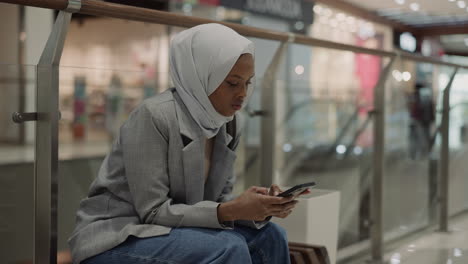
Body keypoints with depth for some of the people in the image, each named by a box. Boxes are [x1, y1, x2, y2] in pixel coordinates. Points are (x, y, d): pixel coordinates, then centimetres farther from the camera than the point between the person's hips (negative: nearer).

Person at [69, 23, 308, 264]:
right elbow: (153, 212, -22)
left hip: (167, 232, 7)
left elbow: (219, 200, 4)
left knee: (269, 236, -5)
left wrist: (256, 208, -16)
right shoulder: (153, 116, -21)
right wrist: (232, 211, -29)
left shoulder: (220, 123, 2)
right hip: (114, 241, -7)